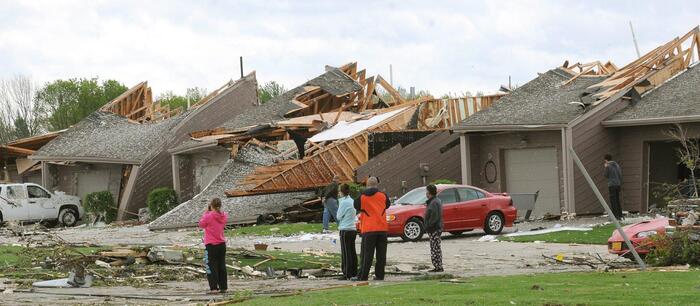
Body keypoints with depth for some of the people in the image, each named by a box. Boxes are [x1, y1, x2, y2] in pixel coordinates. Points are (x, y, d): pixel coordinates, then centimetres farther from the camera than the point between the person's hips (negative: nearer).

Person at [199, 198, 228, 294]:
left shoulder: (208, 216, -17)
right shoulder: (224, 216, -2)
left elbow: (201, 224, -1)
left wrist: (206, 212, 4)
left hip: (211, 245, -5)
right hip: (222, 244, 5)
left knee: (211, 267, 0)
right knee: (222, 266, 13)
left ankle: (214, 288, -4)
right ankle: (223, 287, 14)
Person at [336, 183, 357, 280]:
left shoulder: (344, 202, -14)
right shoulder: (352, 201, 11)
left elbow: (339, 216, -9)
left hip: (345, 229, -8)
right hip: (353, 228, 8)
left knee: (346, 252, -5)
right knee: (352, 251, 12)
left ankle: (347, 274, -5)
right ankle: (354, 272, 16)